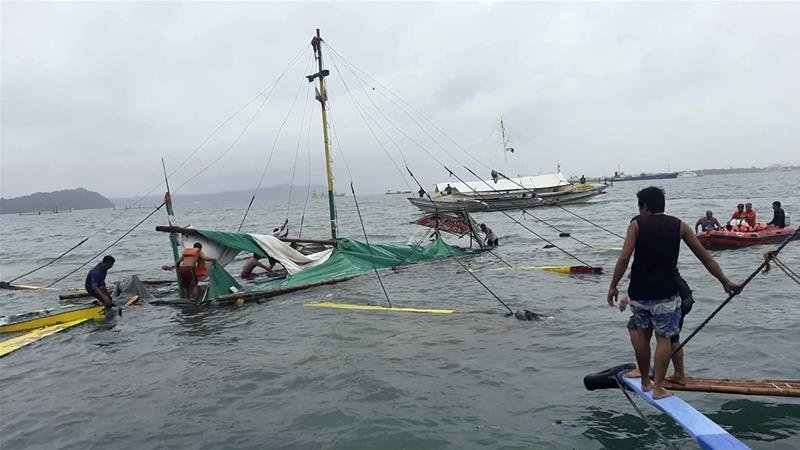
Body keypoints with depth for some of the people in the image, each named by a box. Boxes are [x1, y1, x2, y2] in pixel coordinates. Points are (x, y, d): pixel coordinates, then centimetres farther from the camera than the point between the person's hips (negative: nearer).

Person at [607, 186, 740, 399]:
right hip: (665, 293, -1)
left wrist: (613, 286, -5)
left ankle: (645, 382, 29)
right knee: (664, 338, 9)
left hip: (639, 292, 1)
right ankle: (658, 388, 10)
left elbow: (624, 258, -11)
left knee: (642, 334, 17)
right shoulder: (679, 226, 5)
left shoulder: (637, 224, 0)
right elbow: (705, 257, 8)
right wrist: (725, 282, 17)